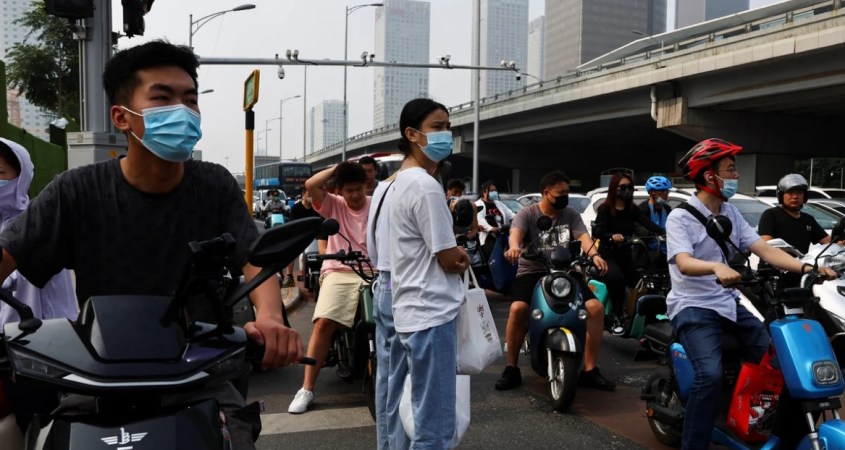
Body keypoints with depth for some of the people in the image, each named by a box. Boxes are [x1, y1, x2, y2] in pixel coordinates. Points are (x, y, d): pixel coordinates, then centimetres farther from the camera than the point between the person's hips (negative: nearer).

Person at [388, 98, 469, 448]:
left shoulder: (399, 182, 13)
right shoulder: (426, 186, -18)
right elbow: (449, 260, -16)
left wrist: (454, 252, 3)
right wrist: (464, 258, 6)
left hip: (408, 312, 11)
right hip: (432, 315, -10)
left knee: (405, 412, 21)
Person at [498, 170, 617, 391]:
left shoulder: (571, 214, 10)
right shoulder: (527, 214, -1)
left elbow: (583, 236, -5)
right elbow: (515, 233, -21)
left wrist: (594, 254, -28)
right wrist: (514, 247, -46)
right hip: (532, 272, -3)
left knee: (596, 307, -16)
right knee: (518, 308, -30)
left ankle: (590, 371, -5)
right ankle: (512, 369, -13)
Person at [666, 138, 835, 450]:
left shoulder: (731, 213, 10)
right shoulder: (680, 217, -11)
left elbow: (764, 250, 2)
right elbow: (684, 263, -27)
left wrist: (806, 267, -14)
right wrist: (716, 267, -48)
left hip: (728, 303, 7)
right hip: (693, 307, -7)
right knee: (710, 375, -26)